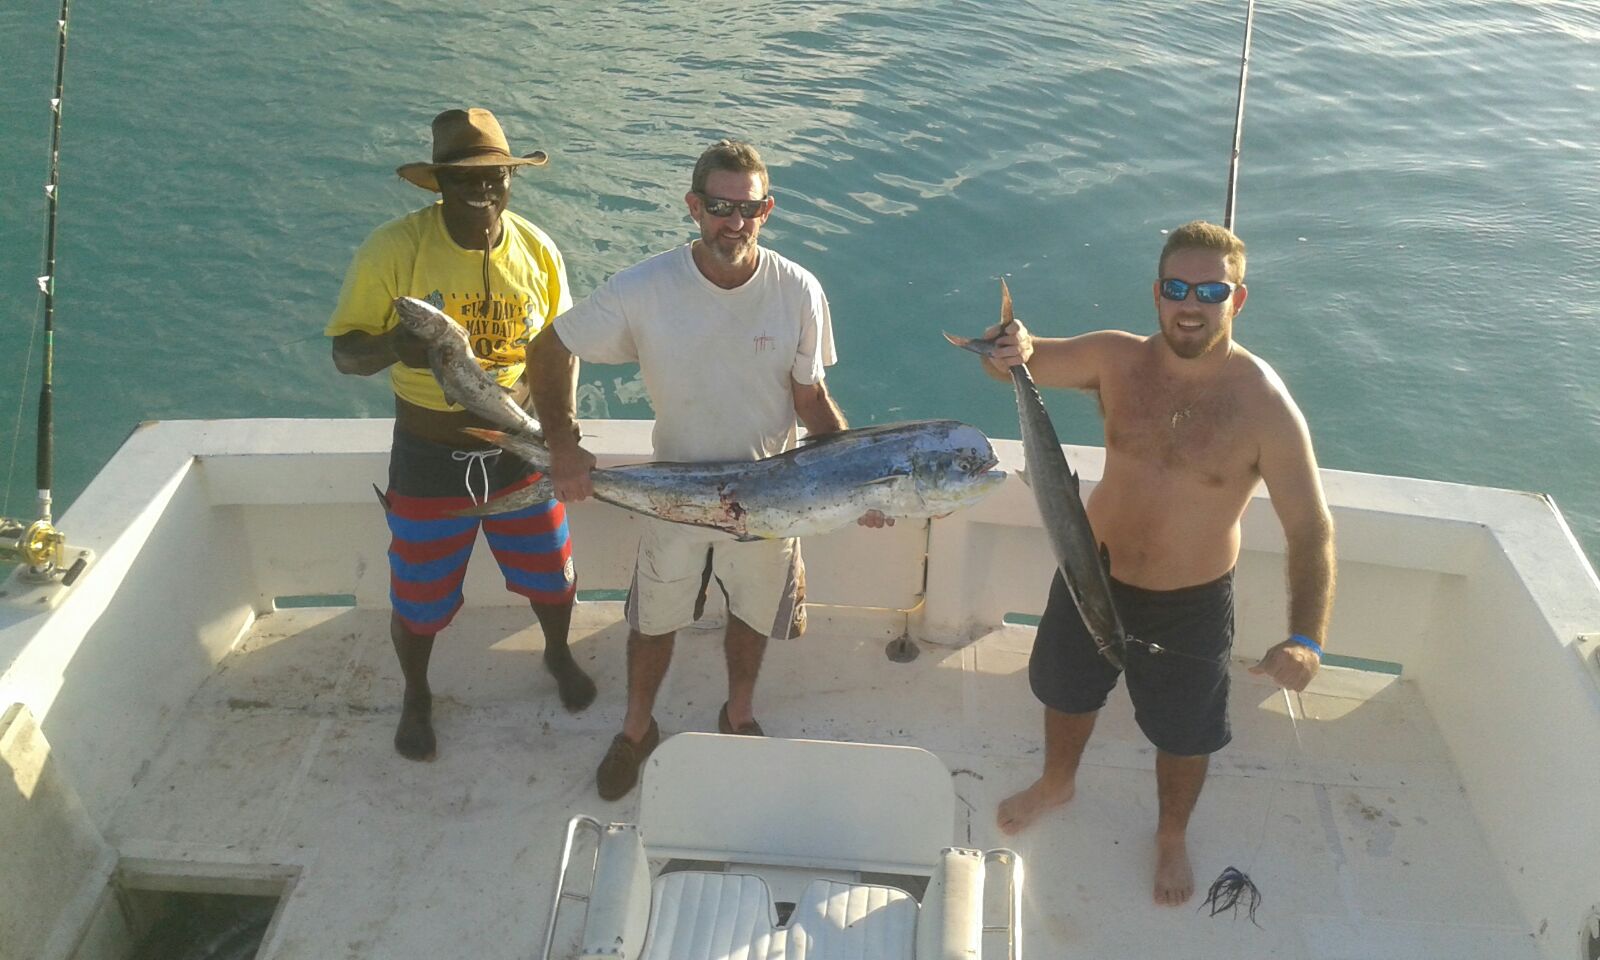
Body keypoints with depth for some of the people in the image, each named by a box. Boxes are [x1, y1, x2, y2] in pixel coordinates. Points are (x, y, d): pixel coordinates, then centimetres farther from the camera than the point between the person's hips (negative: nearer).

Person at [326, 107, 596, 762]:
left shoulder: (537, 250, -7)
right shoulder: (394, 248, -18)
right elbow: (345, 352, -14)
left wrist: (530, 397, -17)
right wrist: (394, 345, -37)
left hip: (518, 451, 2)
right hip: (428, 458, -2)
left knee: (549, 574, 19)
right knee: (419, 596, 13)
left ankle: (558, 655, 54)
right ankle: (416, 696, 45)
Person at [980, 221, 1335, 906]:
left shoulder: (1264, 404, -25)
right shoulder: (1116, 359, -15)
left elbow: (1310, 528, -23)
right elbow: (1015, 363, -8)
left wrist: (1305, 639, -35)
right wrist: (1012, 351, -35)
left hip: (1191, 604, -3)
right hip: (1093, 573, 3)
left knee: (1184, 735, 19)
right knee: (1068, 692, 27)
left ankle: (1173, 836, 51)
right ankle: (1057, 783, 59)